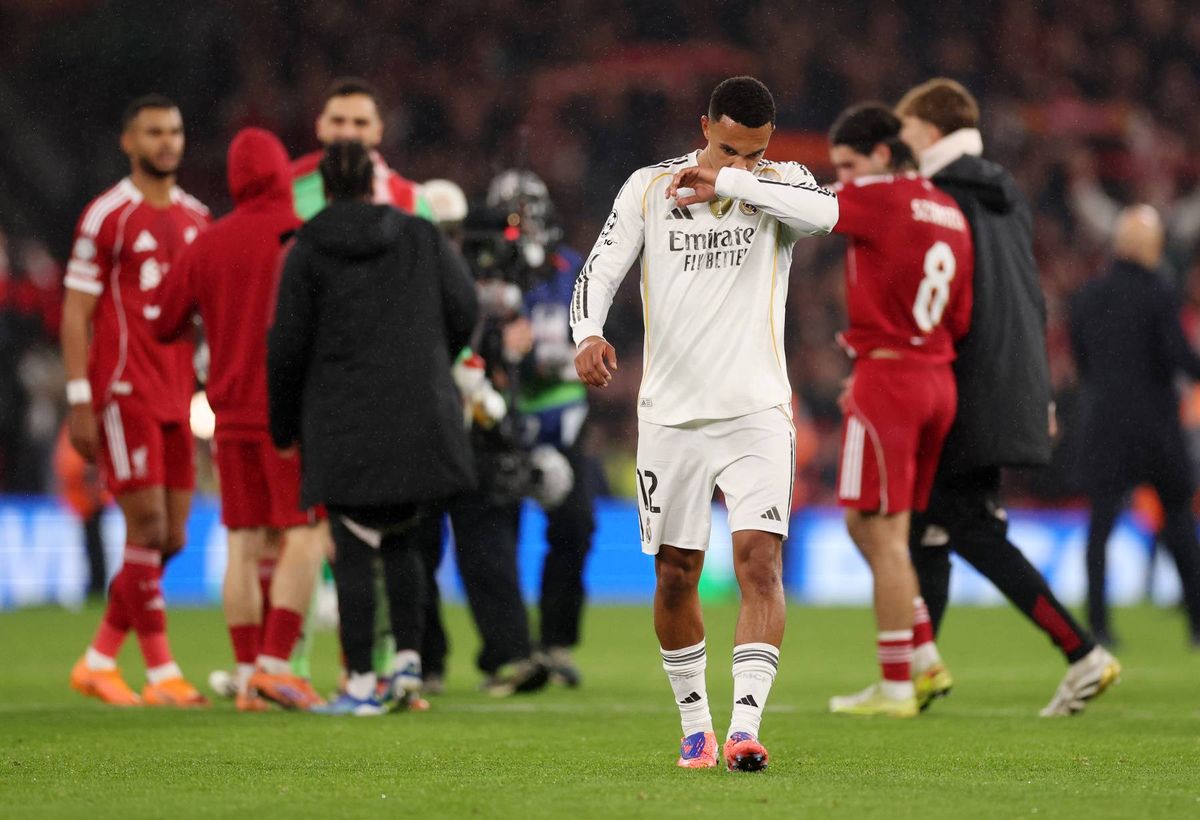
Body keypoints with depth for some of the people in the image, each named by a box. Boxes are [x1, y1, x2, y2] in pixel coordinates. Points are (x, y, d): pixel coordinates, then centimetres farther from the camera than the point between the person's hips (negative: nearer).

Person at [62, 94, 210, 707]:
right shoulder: (107, 217, -6)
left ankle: (98, 661, 16)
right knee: (147, 529, -10)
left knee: (171, 537, 6)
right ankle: (163, 674, -5)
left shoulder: (195, 218, 14)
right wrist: (80, 401, -13)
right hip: (123, 395, -7)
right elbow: (76, 313, -7)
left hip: (175, 397, 7)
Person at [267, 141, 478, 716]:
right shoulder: (421, 238, 6)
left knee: (354, 553, 0)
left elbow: (288, 345, -3)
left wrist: (284, 426, 9)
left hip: (343, 424, -3)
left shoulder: (307, 253, -2)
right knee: (402, 542, 18)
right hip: (419, 421, 3)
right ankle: (409, 658, 5)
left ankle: (360, 684, -2)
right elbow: (463, 313, 5)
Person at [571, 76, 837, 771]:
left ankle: (745, 726, -23)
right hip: (671, 413, 2)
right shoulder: (648, 187, 2)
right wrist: (589, 333, -22)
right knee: (675, 574, 8)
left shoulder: (780, 184, -1)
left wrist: (727, 182, -24)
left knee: (760, 559, -17)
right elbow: (600, 271, -2)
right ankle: (696, 727, 23)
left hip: (756, 409, -2)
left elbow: (825, 211, -24)